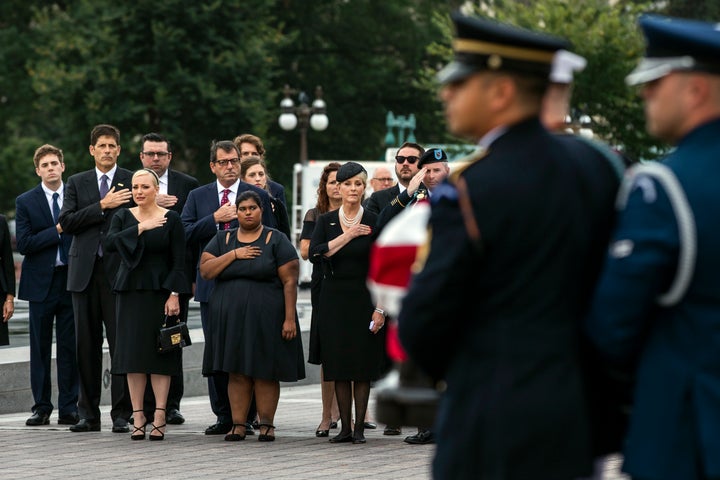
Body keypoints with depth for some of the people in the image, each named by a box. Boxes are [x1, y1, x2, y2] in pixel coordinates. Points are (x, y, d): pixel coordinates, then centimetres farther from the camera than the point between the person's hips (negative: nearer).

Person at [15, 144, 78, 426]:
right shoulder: (26, 202, 2)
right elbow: (24, 244, -7)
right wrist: (58, 230, -15)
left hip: (71, 280, 1)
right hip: (41, 282, -1)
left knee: (70, 347, 2)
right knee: (40, 348, 4)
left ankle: (68, 409, 6)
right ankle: (42, 408, 10)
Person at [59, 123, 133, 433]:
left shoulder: (132, 182, 5)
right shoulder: (77, 183, 12)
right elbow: (66, 223, -1)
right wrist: (102, 206, -10)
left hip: (119, 271, -3)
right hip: (84, 272, 3)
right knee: (87, 346, 5)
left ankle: (121, 415, -1)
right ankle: (89, 415, 11)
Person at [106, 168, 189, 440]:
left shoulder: (171, 219, 1)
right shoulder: (123, 217, 6)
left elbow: (178, 262, -2)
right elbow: (110, 243, -12)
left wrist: (174, 295, -11)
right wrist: (141, 228, -20)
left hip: (159, 292, -2)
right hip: (130, 292, 2)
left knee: (160, 354, -4)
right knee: (133, 354, 0)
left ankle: (159, 418, -3)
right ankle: (138, 418, 4)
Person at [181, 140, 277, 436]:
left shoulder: (259, 196, 5)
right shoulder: (198, 197, 10)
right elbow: (186, 234, -1)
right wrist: (215, 219, -13)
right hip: (211, 286, 2)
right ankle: (223, 416, 11)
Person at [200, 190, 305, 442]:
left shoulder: (276, 240, 1)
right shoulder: (222, 240, 12)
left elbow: (289, 282, -5)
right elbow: (205, 270, 0)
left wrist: (290, 318, -13)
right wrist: (234, 255, -10)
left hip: (266, 317, -3)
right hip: (230, 317, 3)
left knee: (265, 372, -1)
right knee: (237, 372, 2)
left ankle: (266, 424, 5)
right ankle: (238, 424, 5)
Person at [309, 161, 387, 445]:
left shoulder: (374, 222, 0)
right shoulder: (326, 221, 6)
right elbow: (315, 253, -11)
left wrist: (380, 307, -10)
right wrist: (347, 236, -17)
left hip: (363, 299, -2)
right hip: (334, 300, 2)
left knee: (363, 366, -3)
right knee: (339, 366, 2)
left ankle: (359, 428, 1)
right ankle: (345, 427, 7)